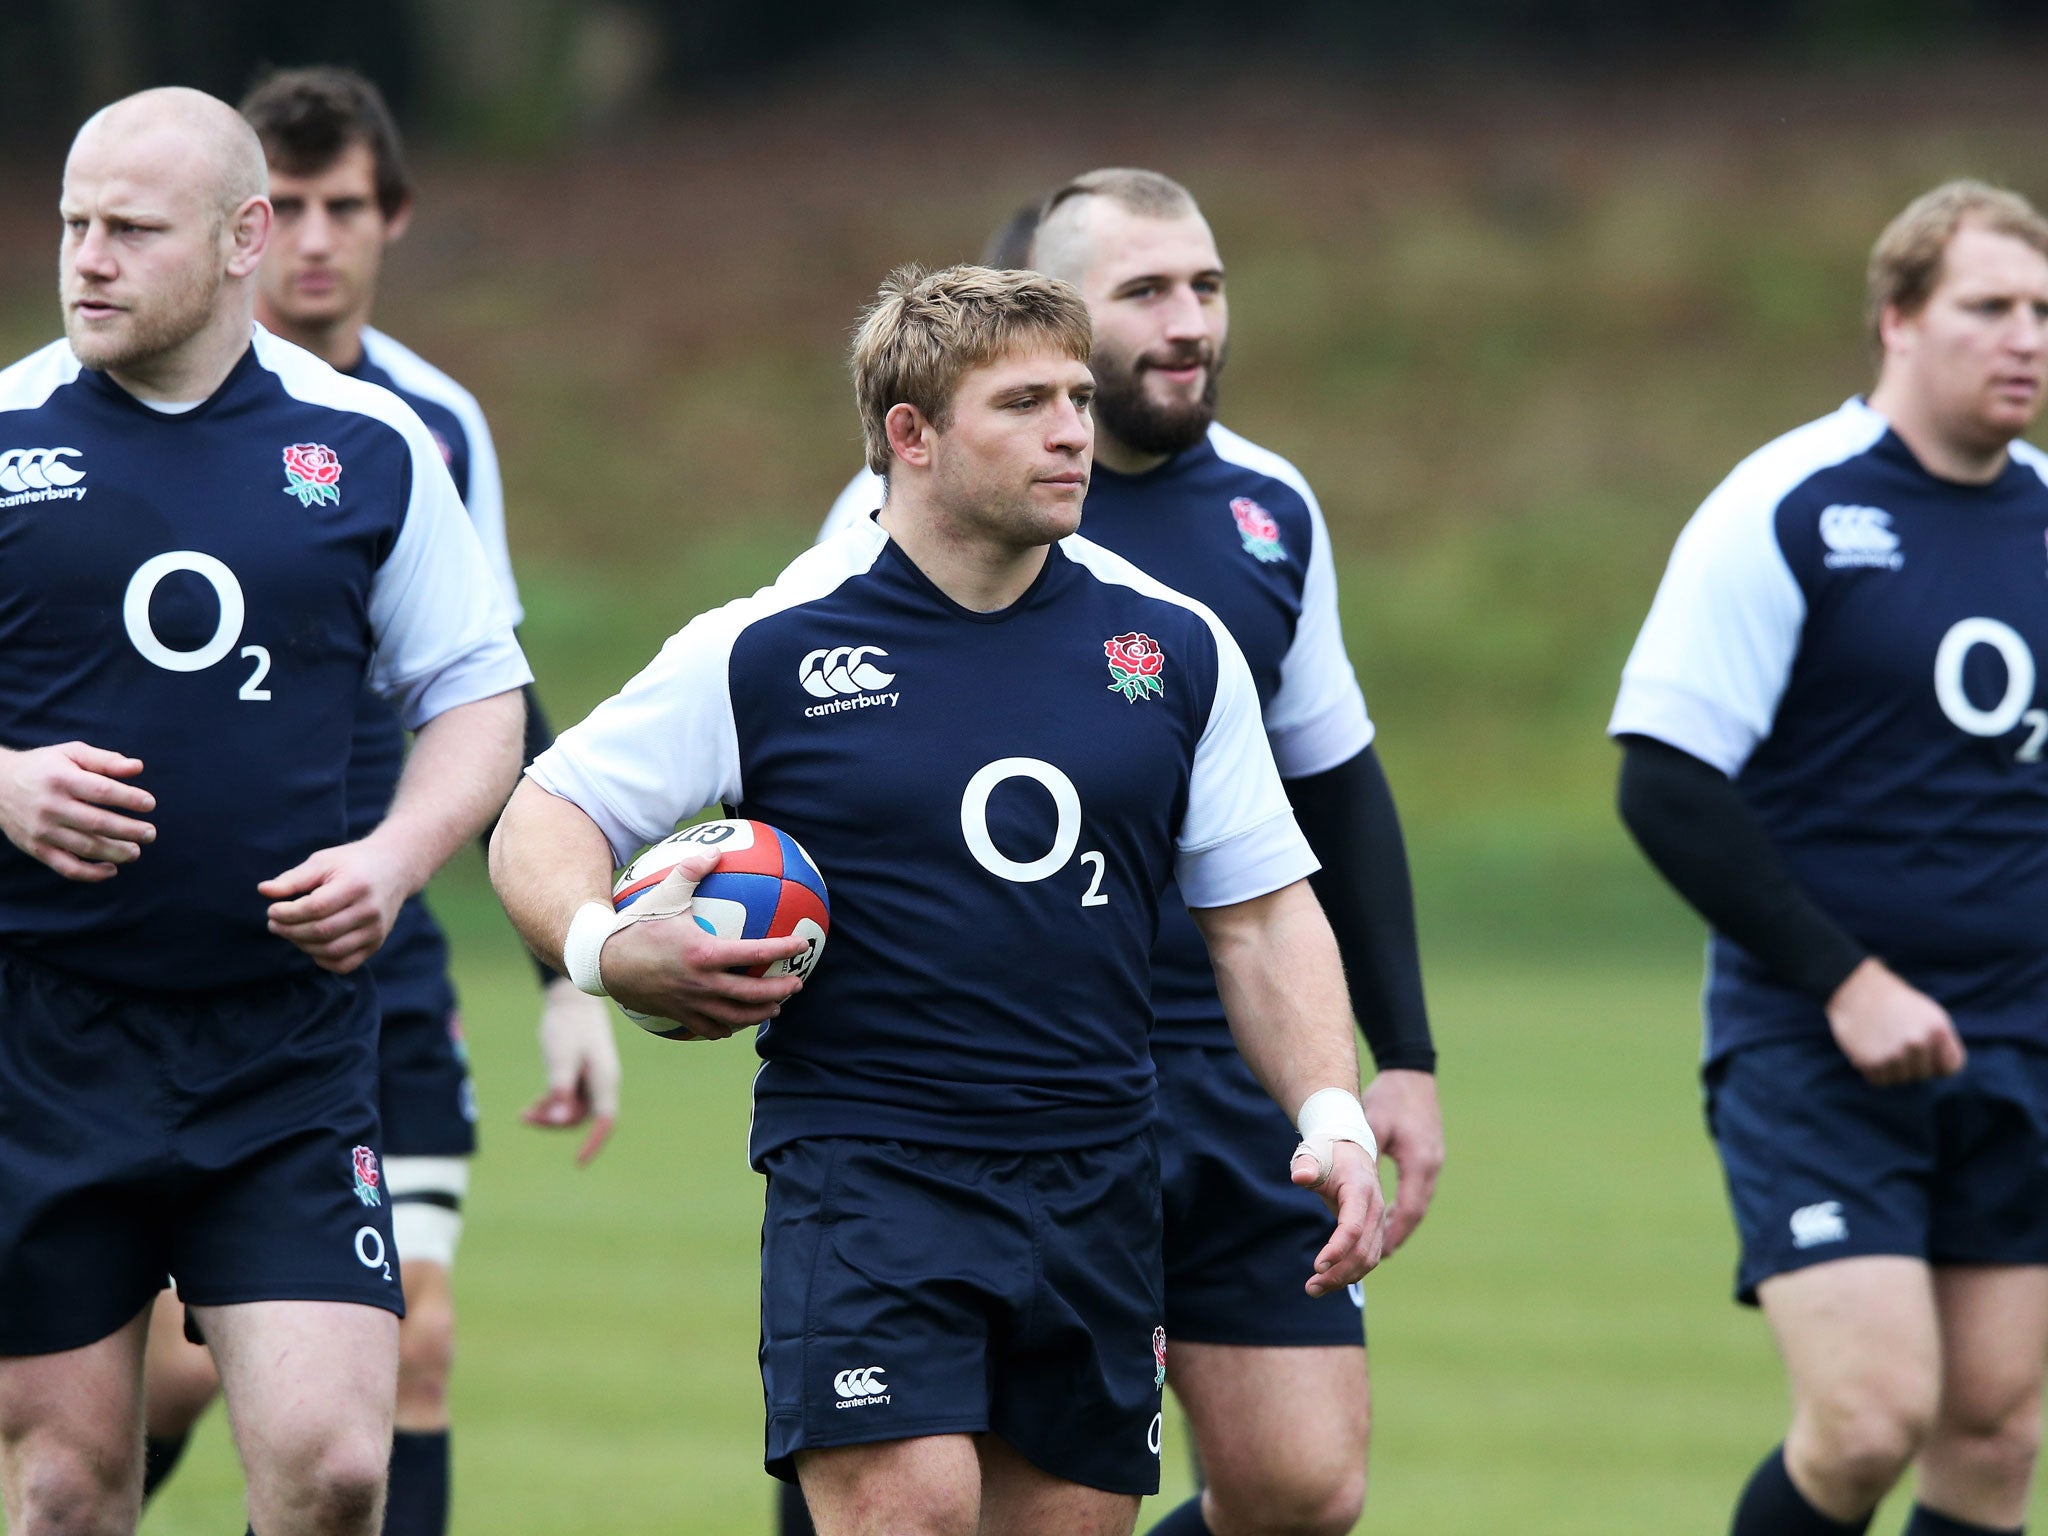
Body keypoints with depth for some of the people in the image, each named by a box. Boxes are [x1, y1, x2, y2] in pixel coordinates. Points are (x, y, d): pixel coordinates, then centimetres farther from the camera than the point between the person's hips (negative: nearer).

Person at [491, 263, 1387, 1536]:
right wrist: (601, 944, -16)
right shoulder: (768, 649, -2)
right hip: (863, 1176, -4)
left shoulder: (1177, 648, 8)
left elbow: (1263, 912, 14)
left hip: (1097, 1185, 4)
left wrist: (1334, 1119, 2)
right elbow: (542, 820, 5)